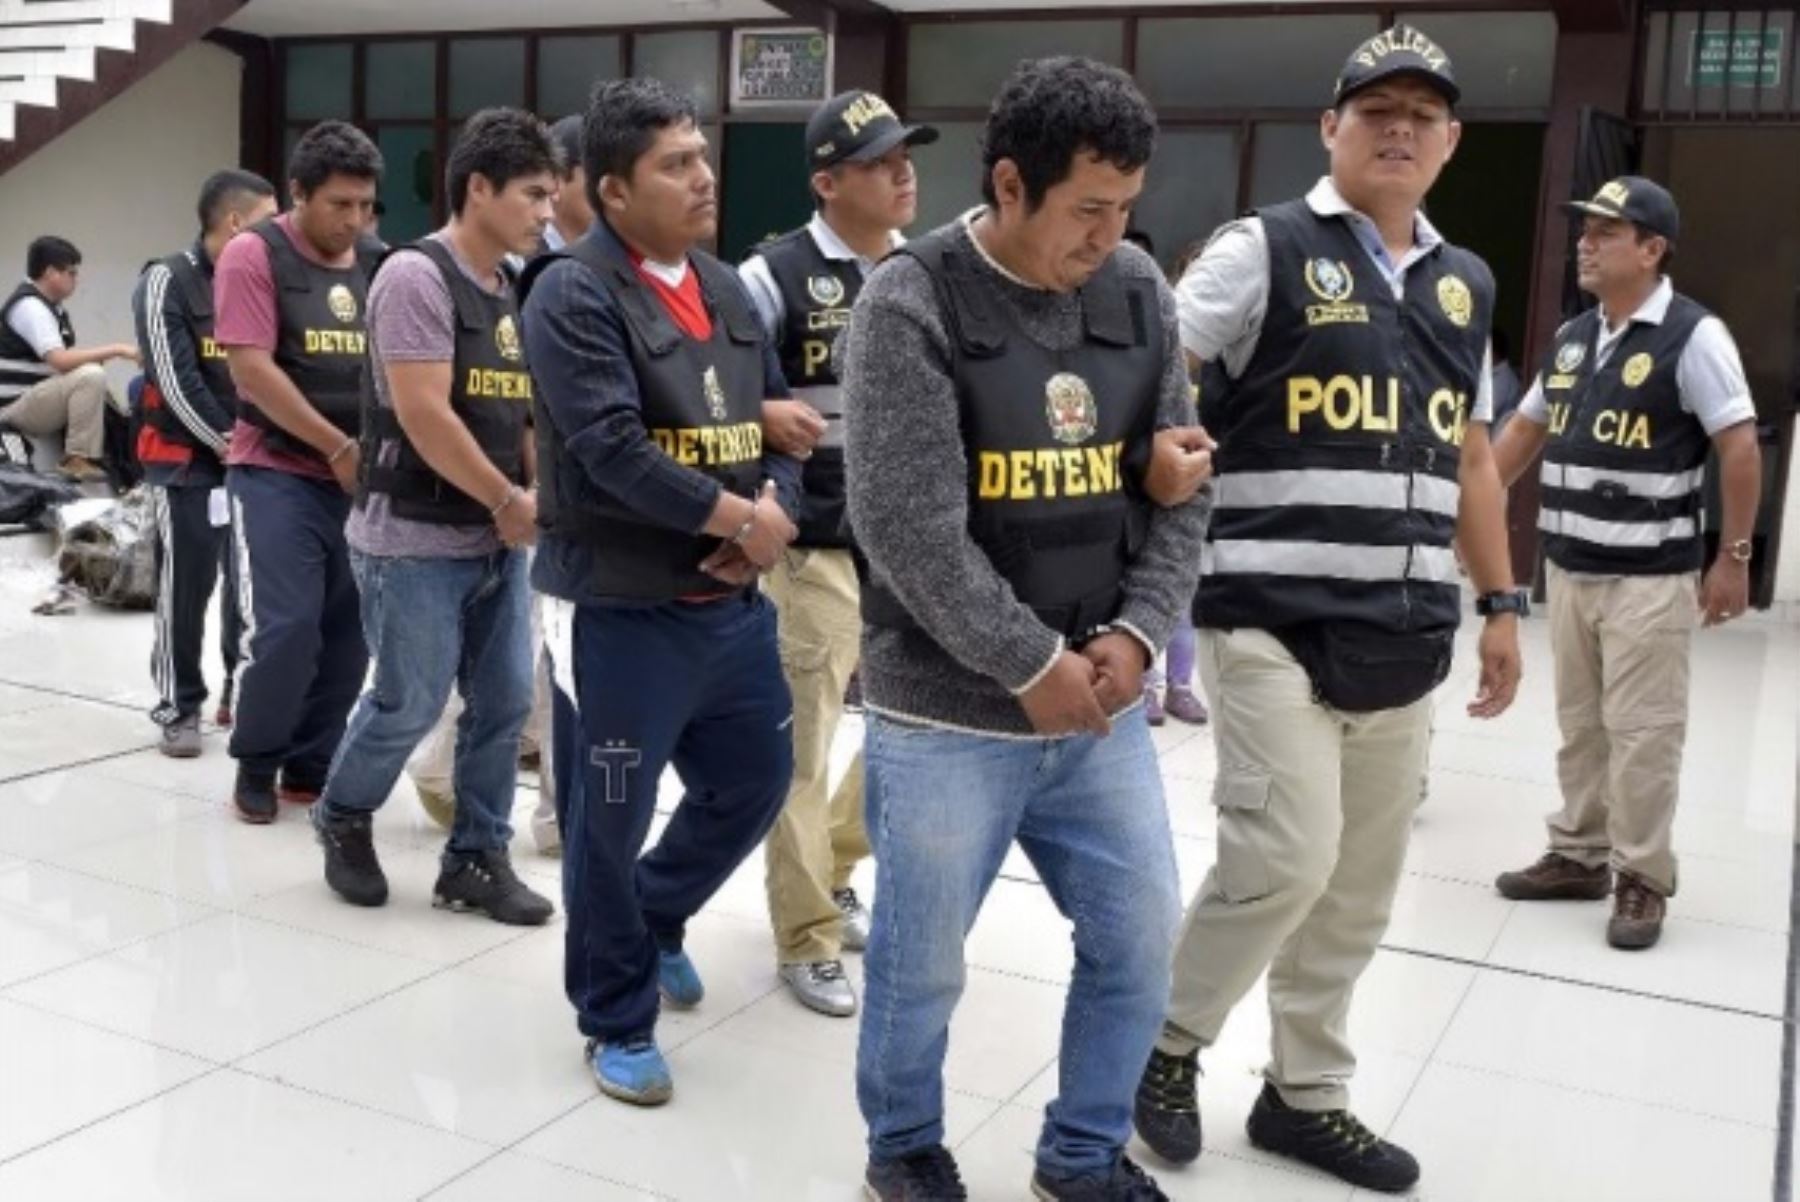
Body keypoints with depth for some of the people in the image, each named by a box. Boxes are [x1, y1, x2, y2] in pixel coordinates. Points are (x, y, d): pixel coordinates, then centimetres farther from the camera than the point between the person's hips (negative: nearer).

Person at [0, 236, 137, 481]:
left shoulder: (51, 306, 13)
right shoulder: (29, 306, -17)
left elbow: (64, 359, 12)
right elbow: (60, 360, -27)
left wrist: (104, 354, -4)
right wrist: (115, 349, -25)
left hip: (38, 397, 10)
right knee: (91, 376, -26)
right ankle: (78, 460, -23)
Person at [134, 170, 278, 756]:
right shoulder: (167, 282, -7)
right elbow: (176, 382, -13)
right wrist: (228, 442, -11)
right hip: (188, 463, -5)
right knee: (184, 588, -1)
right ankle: (178, 707, 10)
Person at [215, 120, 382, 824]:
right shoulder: (254, 255, -6)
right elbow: (251, 368, -13)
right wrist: (339, 447, -13)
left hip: (359, 479, 5)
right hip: (276, 474, -5)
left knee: (347, 632, 5)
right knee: (285, 628, -9)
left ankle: (312, 766, 21)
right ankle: (255, 766, 11)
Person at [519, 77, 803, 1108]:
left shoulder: (727, 290, 11)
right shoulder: (574, 294, -12)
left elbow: (779, 416, 12)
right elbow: (610, 447, -22)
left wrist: (773, 511, -8)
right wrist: (735, 515, -17)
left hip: (733, 600, 7)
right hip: (621, 609, -7)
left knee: (755, 785, 18)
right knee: (611, 821, 6)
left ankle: (655, 919, 45)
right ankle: (619, 1021, 26)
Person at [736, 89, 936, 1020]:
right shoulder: (777, 274, -9)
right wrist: (761, 413, -27)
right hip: (816, 545, -6)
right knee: (803, 744, 2)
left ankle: (832, 863, 37)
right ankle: (807, 940, 15)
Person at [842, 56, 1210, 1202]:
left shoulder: (1141, 291, 4)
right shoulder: (911, 301, -13)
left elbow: (1180, 485, 8)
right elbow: (909, 528, -18)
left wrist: (1136, 635, -6)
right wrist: (1033, 665, -15)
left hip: (1101, 706, 5)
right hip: (947, 714, -5)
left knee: (1141, 939, 13)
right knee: (923, 960, 9)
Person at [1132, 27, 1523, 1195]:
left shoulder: (1466, 284, 17)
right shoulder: (1265, 250, -1)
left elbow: (1470, 458, 21)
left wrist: (1501, 603, 18)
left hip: (1404, 639, 6)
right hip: (1275, 622, -6)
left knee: (1361, 884, 10)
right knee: (1287, 855, -13)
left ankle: (1306, 1094, 27)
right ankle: (1166, 1044, 13)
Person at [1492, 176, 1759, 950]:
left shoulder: (1694, 336, -10)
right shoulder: (1571, 338, 11)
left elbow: (1740, 448, -11)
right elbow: (1525, 431, 19)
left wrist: (1732, 558, -12)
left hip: (1649, 578, -7)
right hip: (1568, 569, 7)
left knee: (1640, 732, -1)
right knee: (1579, 725, 14)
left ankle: (1642, 880, 10)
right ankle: (1579, 857, 26)